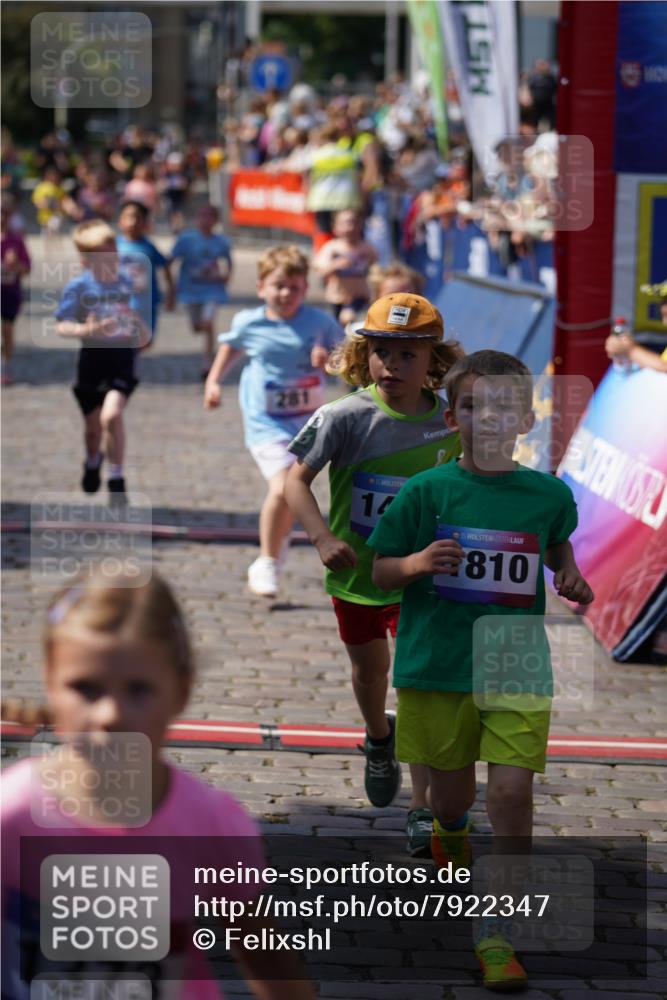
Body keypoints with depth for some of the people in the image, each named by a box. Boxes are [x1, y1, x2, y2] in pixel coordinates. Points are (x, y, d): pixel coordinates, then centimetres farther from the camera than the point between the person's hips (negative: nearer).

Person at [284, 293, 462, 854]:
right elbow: (297, 479, -19)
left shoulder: (447, 423, -11)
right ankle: (379, 737, 56)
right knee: (369, 670, 22)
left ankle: (422, 811, -5)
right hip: (356, 573, 1)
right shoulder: (346, 418, -18)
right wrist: (323, 538, -32)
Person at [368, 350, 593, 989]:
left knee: (513, 794, -12)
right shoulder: (426, 492, -5)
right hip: (437, 667, 0)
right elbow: (379, 571, 2)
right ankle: (450, 832, 53)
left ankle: (495, 933, -1)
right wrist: (417, 563, -18)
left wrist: (570, 577, 4)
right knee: (451, 793, 14)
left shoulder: (548, 494, 1)